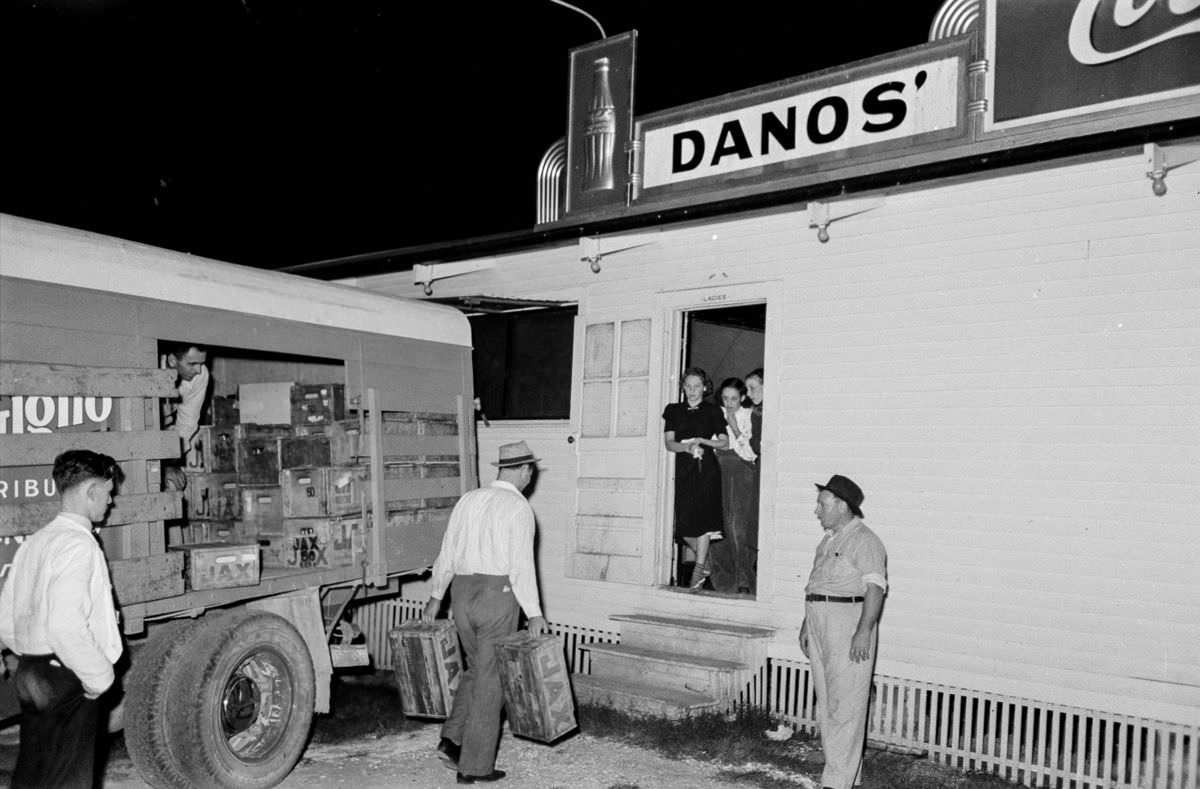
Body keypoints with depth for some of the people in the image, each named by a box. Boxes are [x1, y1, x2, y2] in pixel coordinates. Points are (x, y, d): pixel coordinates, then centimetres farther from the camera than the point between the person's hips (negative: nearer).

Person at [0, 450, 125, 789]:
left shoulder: (35, 541, 11)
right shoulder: (78, 544, -18)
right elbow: (66, 627, -27)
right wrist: (100, 677, -16)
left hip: (32, 675, 9)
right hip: (66, 682, -9)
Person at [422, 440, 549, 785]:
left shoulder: (469, 500, 10)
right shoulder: (519, 507, -8)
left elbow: (447, 552, 14)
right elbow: (521, 564, -14)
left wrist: (435, 597, 22)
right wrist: (534, 614, -11)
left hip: (462, 593, 6)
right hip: (498, 594, -6)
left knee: (477, 669, 23)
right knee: (491, 679, 4)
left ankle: (452, 740, 12)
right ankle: (475, 765, 11)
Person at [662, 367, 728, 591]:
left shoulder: (712, 411, 7)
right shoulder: (673, 411, 13)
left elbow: (724, 442, 4)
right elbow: (668, 442, 4)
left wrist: (702, 441, -11)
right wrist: (687, 447, -14)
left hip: (706, 470, -3)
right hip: (683, 469, 3)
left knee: (702, 518, -11)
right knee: (683, 523, -1)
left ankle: (699, 570, -2)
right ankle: (705, 562, 20)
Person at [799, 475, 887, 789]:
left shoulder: (864, 541, -10)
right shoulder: (828, 540, 19)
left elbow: (875, 587, -18)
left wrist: (864, 631, -25)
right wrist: (807, 624, 21)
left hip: (849, 625, -9)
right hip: (820, 625, 9)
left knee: (845, 706, -6)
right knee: (826, 704, 12)